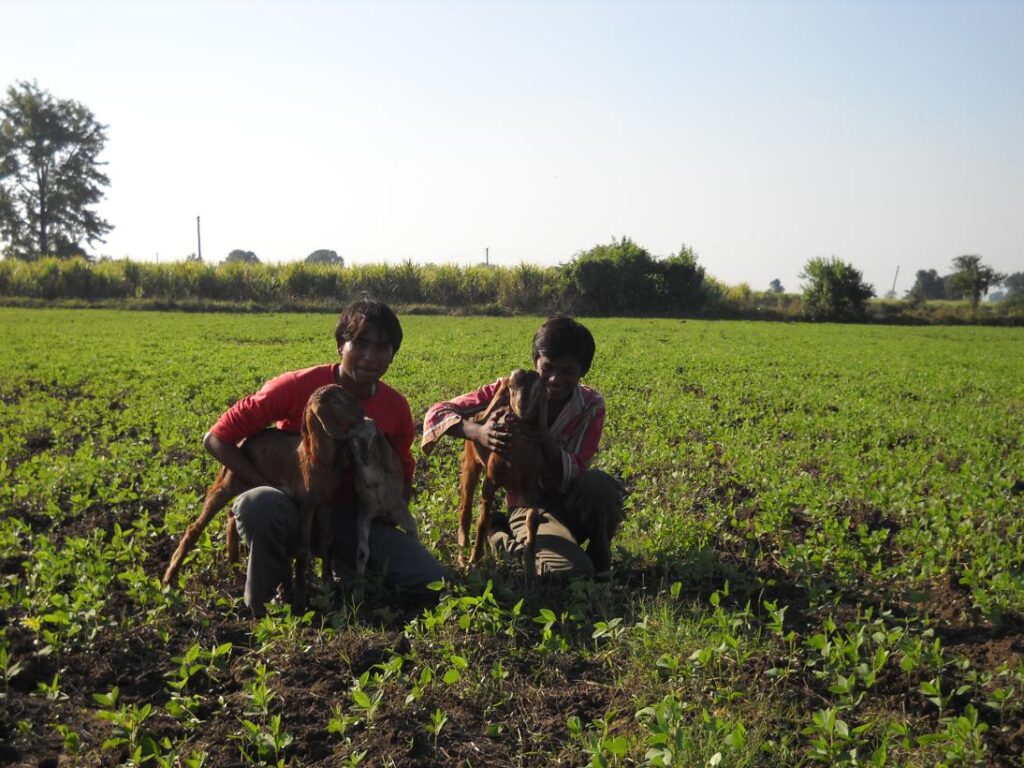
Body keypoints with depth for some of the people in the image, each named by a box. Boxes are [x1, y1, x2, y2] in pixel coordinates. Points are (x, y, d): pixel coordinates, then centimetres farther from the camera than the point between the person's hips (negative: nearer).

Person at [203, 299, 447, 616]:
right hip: (292, 512, -2)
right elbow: (216, 439, -11)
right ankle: (263, 607, -12)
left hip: (351, 518, 3)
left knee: (436, 586, -19)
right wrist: (270, 490, -21)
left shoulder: (397, 407, -3)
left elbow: (402, 479, 14)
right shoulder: (298, 386, -15)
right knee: (259, 504, -41)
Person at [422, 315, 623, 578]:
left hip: (572, 501, 1)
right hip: (531, 504, -1)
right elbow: (437, 413, -15)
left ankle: (599, 556, -7)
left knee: (600, 484, -37)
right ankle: (505, 537, 1)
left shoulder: (591, 405, -8)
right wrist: (478, 432, -36)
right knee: (570, 573, -30)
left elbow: (575, 474, -15)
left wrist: (550, 446, -38)